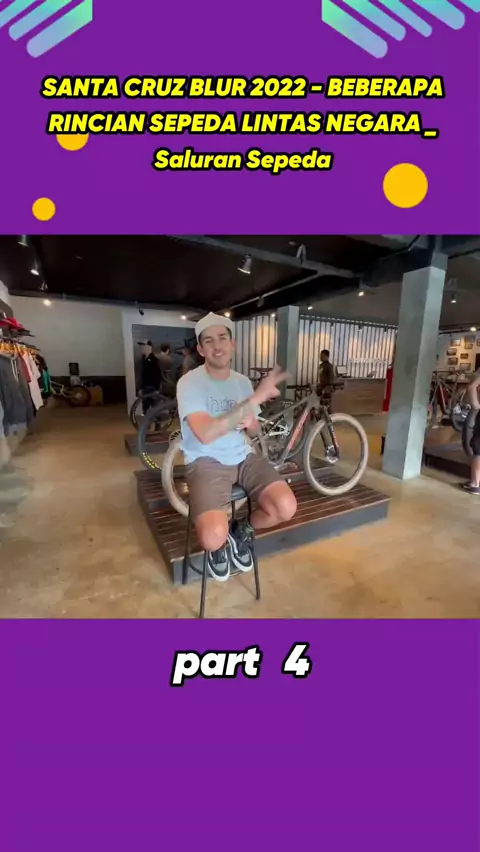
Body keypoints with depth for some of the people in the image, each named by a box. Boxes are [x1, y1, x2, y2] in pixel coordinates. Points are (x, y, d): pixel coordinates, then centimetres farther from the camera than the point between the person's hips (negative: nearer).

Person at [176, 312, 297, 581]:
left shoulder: (243, 381, 7)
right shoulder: (190, 383, -12)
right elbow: (206, 434, -29)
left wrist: (250, 423, -10)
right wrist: (255, 399, -30)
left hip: (243, 457, 5)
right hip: (206, 462, -5)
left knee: (286, 508, -17)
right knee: (213, 538, -27)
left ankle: (243, 530, 16)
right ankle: (220, 543, 15)